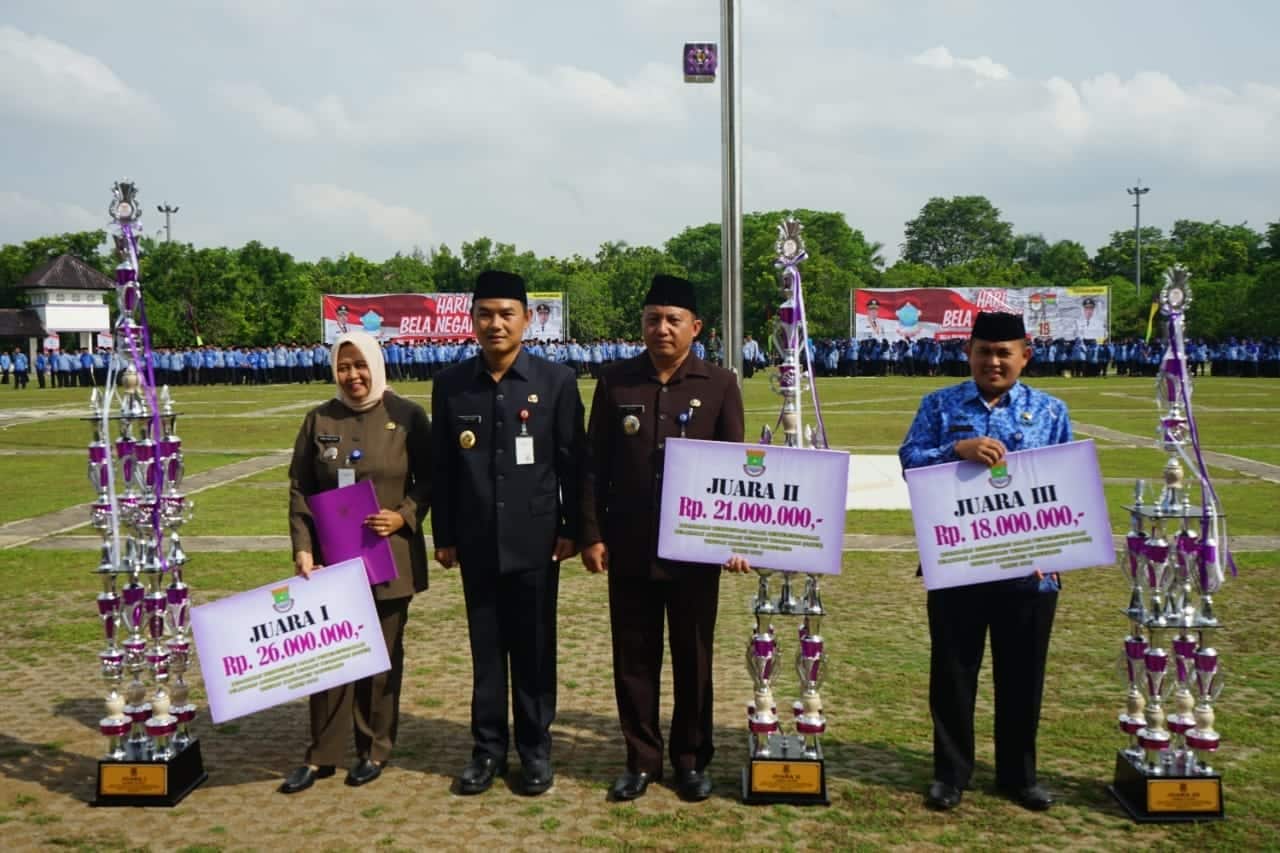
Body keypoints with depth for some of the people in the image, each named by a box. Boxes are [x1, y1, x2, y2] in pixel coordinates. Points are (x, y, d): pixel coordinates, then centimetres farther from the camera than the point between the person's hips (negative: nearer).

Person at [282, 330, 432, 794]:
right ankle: (322, 754, 17)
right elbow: (299, 489, 4)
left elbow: (429, 478, 1)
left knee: (383, 654, 8)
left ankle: (375, 749, 22)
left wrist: (404, 516, -15)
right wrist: (303, 550, -5)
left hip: (391, 558, -2)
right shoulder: (319, 420, 3)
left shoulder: (407, 416, -3)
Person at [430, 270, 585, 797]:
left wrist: (572, 529, -4)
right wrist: (443, 536, 4)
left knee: (535, 649, 8)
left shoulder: (557, 380, -3)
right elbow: (441, 467, 5)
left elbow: (573, 461, -1)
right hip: (477, 543, 2)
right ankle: (488, 749, 23)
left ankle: (535, 748, 23)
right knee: (486, 649, 10)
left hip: (535, 541, -1)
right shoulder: (449, 384, 2)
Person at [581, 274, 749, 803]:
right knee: (633, 658, 8)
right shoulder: (615, 382, 3)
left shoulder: (720, 385, 1)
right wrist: (592, 534, -2)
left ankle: (691, 760, 25)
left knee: (693, 659, 9)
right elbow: (594, 465, 3)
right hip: (628, 548, 1)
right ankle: (641, 760, 22)